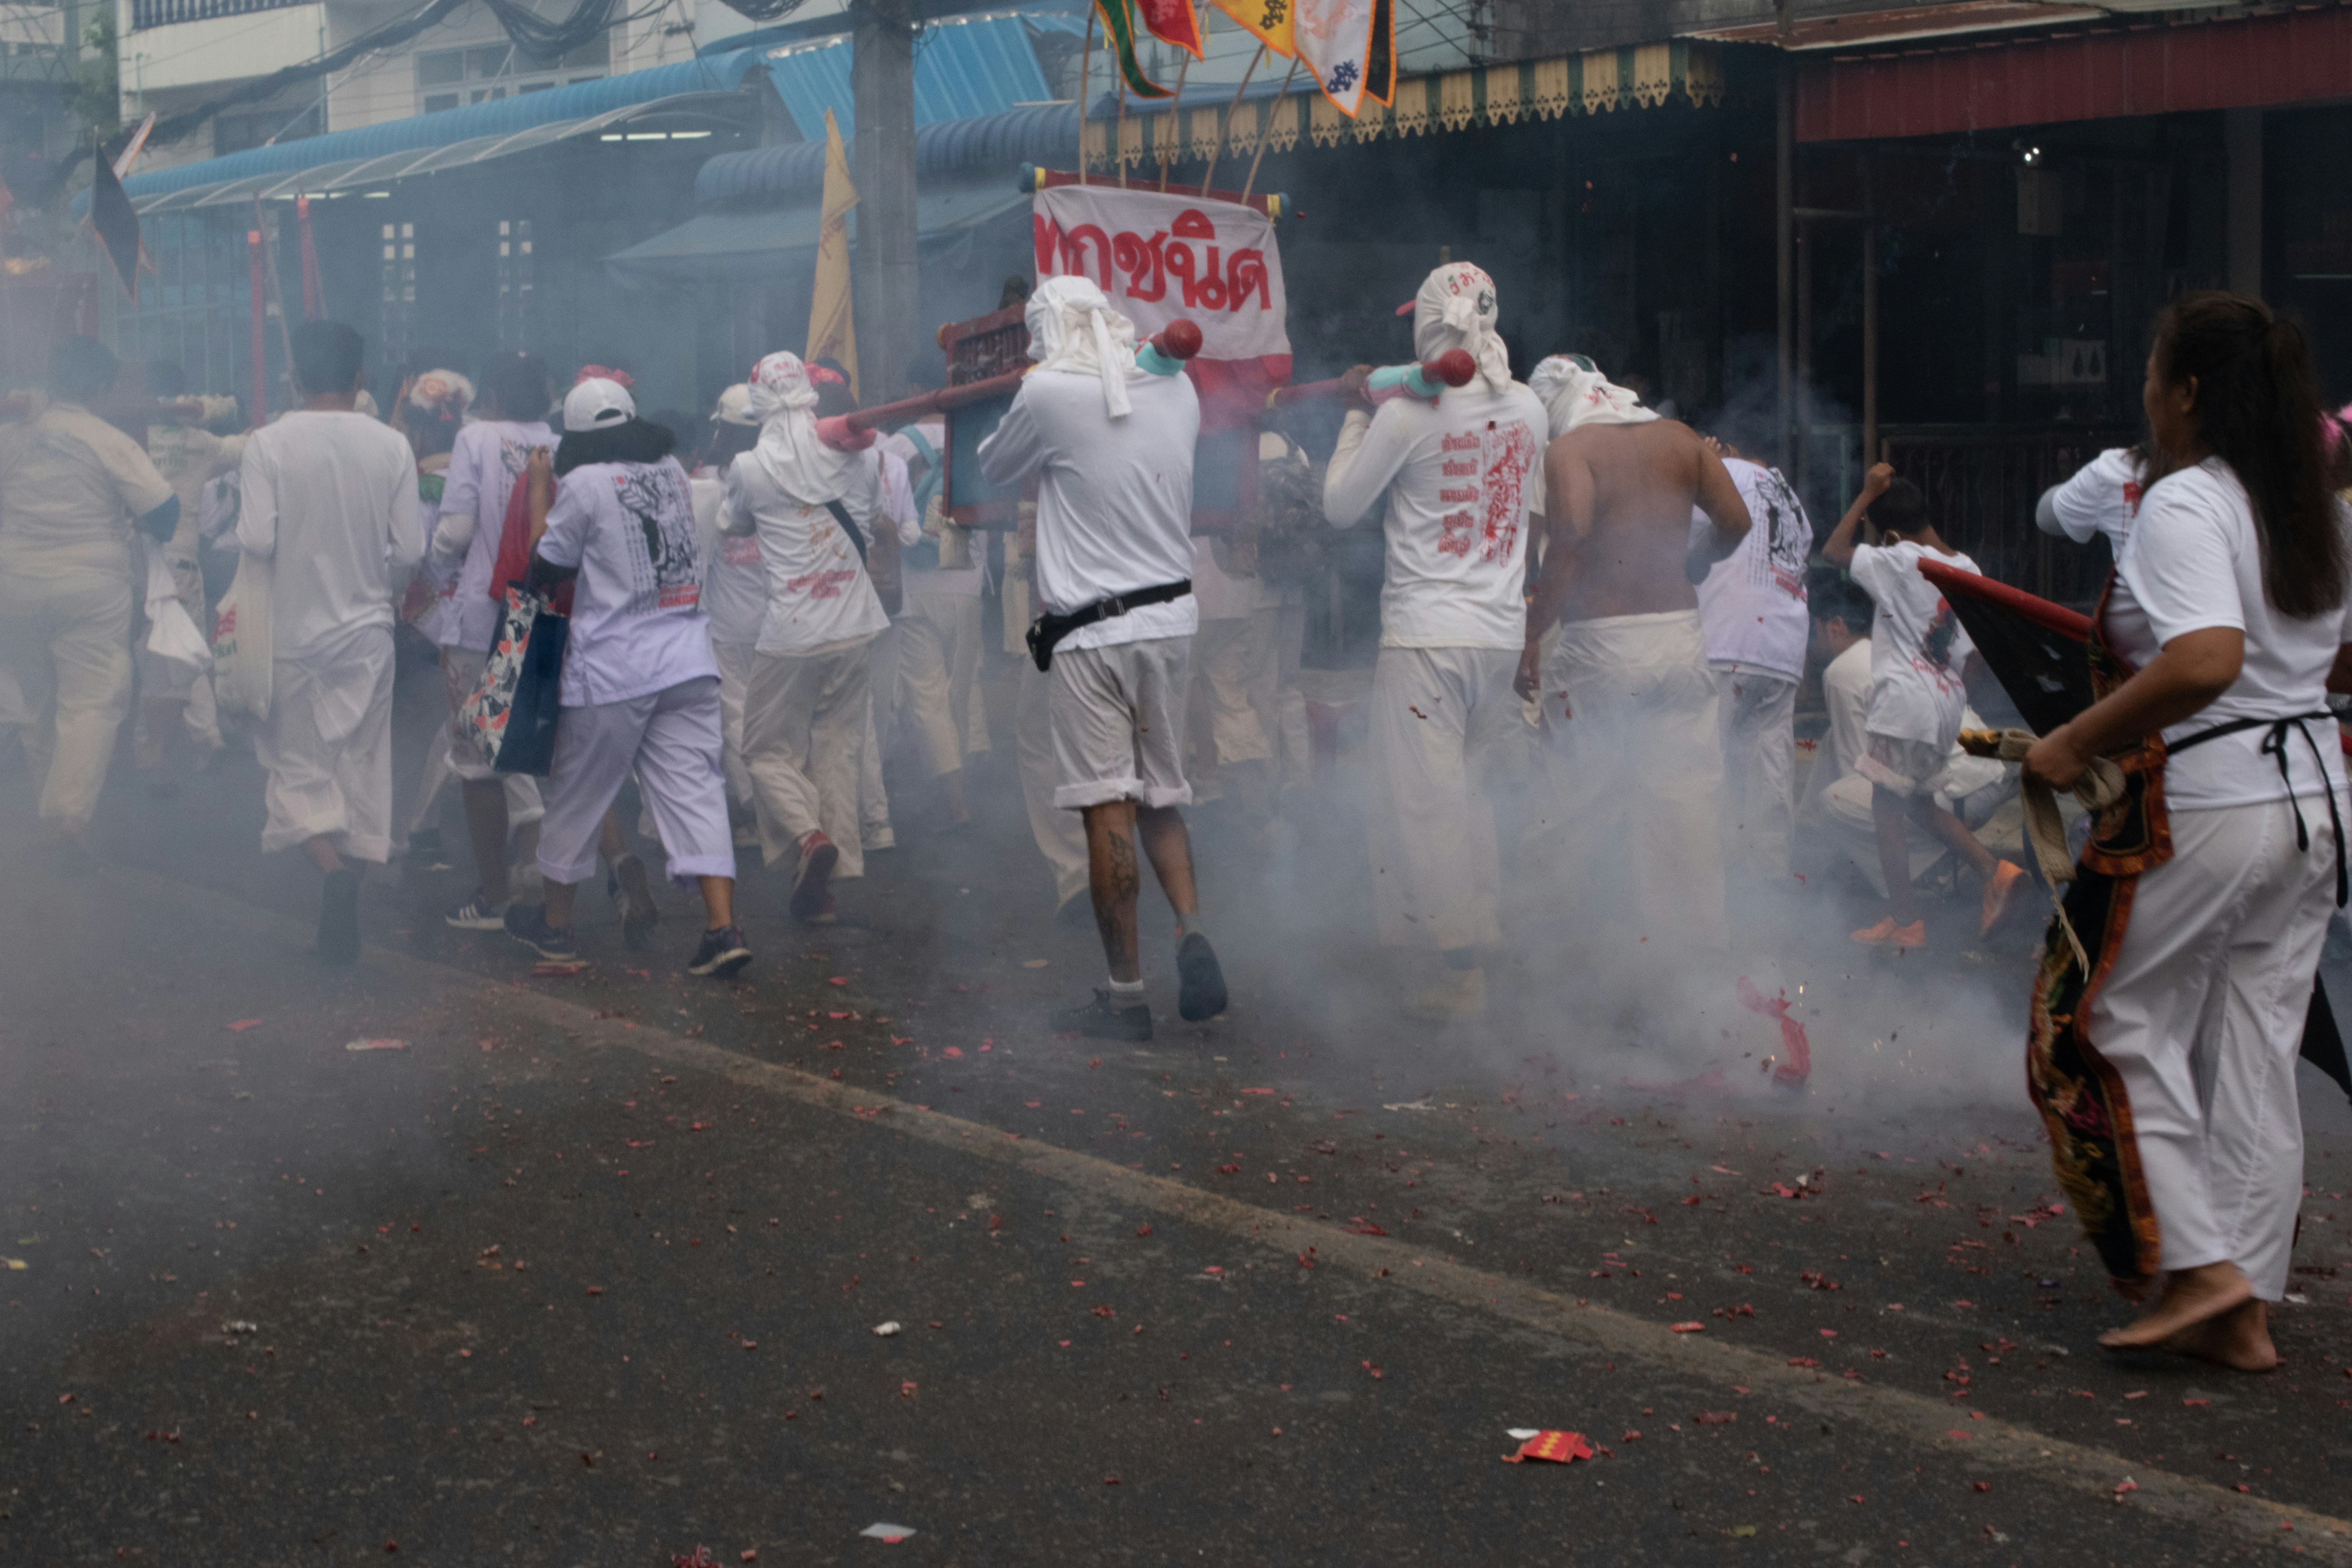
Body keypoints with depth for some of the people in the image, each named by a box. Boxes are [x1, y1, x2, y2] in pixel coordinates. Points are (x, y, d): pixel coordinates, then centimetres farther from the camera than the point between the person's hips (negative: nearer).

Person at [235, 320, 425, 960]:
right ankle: (344, 922, 13)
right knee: (361, 764, 10)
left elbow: (255, 540, -17)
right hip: (365, 630, 2)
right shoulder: (391, 446, -5)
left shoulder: (268, 444, -10)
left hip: (292, 629, -1)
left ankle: (328, 858, -16)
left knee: (296, 760, 11)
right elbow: (410, 550, -6)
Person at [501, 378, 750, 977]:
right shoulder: (672, 471, 10)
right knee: (693, 788, 0)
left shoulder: (584, 483, -8)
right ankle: (723, 928, -12)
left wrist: (539, 493, 11)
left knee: (579, 794, 11)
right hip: (688, 661, 5)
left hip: (613, 669, -4)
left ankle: (555, 922, 25)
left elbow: (546, 565, 1)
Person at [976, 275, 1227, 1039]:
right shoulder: (1176, 388, 6)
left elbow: (994, 469, 6)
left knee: (1108, 808, -3)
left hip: (1091, 632, -5)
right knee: (1162, 798, 16)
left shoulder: (1049, 394, -10)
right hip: (1171, 617, 6)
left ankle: (1126, 994, -1)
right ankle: (1193, 930, -6)